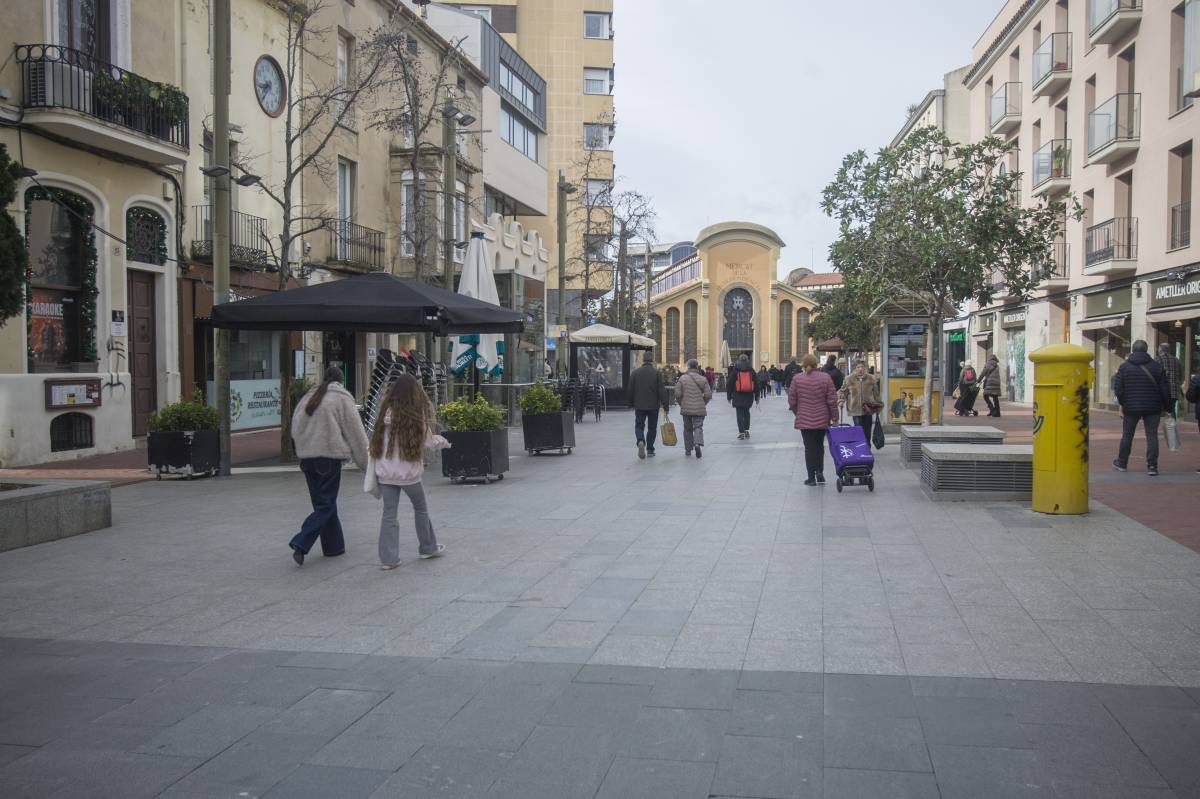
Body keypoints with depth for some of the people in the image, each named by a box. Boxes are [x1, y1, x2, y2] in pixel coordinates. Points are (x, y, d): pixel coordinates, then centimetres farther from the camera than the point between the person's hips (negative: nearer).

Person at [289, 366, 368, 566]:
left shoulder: (309, 397, 13)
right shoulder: (342, 398, -3)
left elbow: (295, 429, 11)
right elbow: (355, 432, -3)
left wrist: (306, 447, 15)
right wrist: (366, 462, 2)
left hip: (306, 456, 6)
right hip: (329, 455, -6)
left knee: (321, 503, 15)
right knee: (326, 505, -1)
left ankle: (334, 546, 20)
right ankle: (301, 544, -15)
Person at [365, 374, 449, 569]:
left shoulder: (386, 412, -3)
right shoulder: (417, 415, -10)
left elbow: (376, 442, -2)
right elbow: (428, 442, -4)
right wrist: (443, 441, 15)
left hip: (386, 472, 2)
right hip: (409, 472, -2)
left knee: (389, 513, 7)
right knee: (421, 508, 18)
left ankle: (388, 557, 5)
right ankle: (428, 547, 31)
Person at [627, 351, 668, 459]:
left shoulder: (635, 372, -1)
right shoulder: (656, 373, -6)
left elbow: (630, 390, 2)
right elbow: (661, 391, -8)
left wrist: (631, 404, 15)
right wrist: (665, 406, -3)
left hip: (639, 405, 1)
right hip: (653, 405, -1)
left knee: (639, 426, 8)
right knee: (652, 428, 12)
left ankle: (641, 441, -19)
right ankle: (650, 449, 14)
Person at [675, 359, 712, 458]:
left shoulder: (682, 378, -3)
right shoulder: (702, 379, -1)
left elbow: (677, 394, -6)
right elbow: (708, 395, -4)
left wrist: (681, 403, 11)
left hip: (686, 409, 1)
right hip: (699, 409, -1)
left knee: (687, 428, 12)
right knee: (698, 427, 1)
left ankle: (688, 449, 17)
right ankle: (698, 443, -25)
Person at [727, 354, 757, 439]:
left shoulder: (735, 370, -2)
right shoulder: (751, 370, 5)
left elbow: (729, 384, -1)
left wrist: (729, 396, 6)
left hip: (738, 397, -3)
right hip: (749, 397, 3)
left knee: (740, 414, 0)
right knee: (746, 413, 18)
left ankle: (741, 432, -6)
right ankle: (746, 430, 16)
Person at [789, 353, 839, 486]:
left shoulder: (797, 379, -6)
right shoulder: (825, 377, -4)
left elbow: (792, 401, -2)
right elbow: (832, 400, -4)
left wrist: (797, 413, 16)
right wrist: (834, 418, 3)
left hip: (805, 420, -1)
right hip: (822, 420, 1)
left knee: (809, 448, 5)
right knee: (820, 446, 18)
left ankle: (812, 477, 6)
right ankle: (820, 473, 9)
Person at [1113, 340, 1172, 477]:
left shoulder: (1124, 366, -1)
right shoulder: (1157, 366, -1)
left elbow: (1118, 388, -3)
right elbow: (1165, 389, -1)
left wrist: (1123, 403, 9)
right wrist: (1166, 406, 7)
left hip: (1131, 408, 0)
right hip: (1152, 408, 0)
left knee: (1127, 435, 12)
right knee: (1152, 436, 2)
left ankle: (1122, 463, 22)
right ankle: (1152, 466, -4)